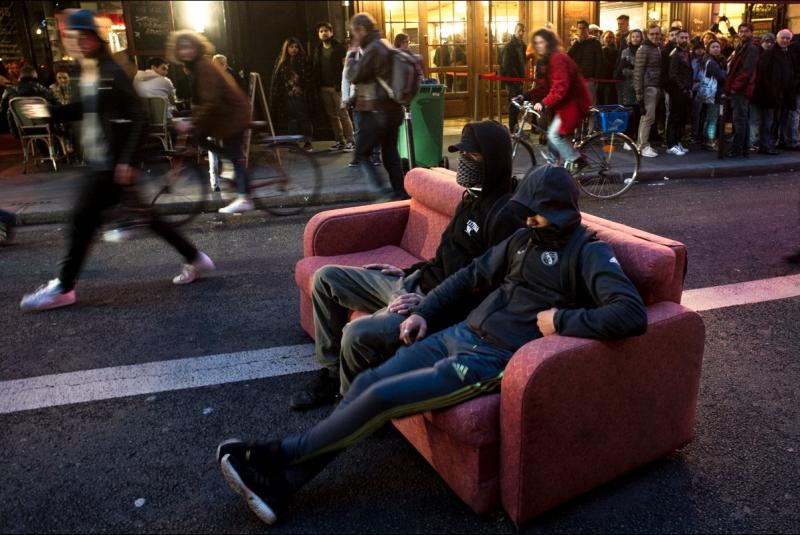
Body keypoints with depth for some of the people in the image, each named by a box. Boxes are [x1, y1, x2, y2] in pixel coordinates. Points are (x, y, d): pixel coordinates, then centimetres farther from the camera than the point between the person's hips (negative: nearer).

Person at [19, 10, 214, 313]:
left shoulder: (112, 73, -13)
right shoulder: (86, 73, 14)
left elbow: (139, 116, -19)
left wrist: (128, 160, -24)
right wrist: (50, 112, 21)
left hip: (112, 162, -9)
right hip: (100, 161, 9)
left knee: (82, 218, -4)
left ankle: (63, 288, 8)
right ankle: (195, 259, 19)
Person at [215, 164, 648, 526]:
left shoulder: (590, 254, -8)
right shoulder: (524, 238, 14)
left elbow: (632, 314, -21)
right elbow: (472, 276, 20)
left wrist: (563, 320, -22)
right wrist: (424, 312, 12)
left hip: (492, 360, -8)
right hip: (460, 334, 8)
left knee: (380, 397, -16)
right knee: (367, 381, -6)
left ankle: (278, 455, 3)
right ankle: (282, 484, 2)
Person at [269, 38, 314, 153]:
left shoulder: (303, 62, 3)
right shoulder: (281, 62, 7)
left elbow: (308, 80, 0)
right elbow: (275, 81, 7)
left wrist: (308, 94, -9)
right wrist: (275, 99, 2)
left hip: (301, 96, -2)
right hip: (287, 97, 2)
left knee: (304, 118, -4)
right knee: (292, 121, 5)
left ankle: (307, 142, 3)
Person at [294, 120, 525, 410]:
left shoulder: (505, 215, -18)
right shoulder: (473, 197, 11)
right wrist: (408, 272, 16)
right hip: (416, 284, 10)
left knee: (358, 334, -31)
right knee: (327, 277, 10)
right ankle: (332, 373, 16)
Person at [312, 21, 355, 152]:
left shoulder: (340, 48, 0)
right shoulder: (316, 50, 13)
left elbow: (346, 67, -5)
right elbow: (314, 69, 12)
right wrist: (317, 85, 3)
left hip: (337, 86, -5)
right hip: (323, 88, 5)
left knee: (343, 114, -8)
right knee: (332, 116, 7)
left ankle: (351, 141, -5)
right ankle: (340, 141, 13)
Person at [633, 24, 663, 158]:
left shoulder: (660, 48, 16)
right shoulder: (644, 49, -8)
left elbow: (661, 68, 18)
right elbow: (638, 71, -13)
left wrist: (662, 87, 11)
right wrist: (639, 91, -18)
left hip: (657, 87, 8)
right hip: (648, 87, -8)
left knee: (646, 116, 11)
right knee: (649, 116, -10)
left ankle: (640, 143, 17)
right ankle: (644, 146, -6)